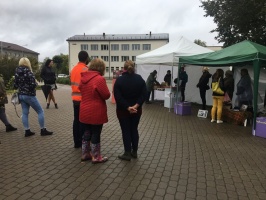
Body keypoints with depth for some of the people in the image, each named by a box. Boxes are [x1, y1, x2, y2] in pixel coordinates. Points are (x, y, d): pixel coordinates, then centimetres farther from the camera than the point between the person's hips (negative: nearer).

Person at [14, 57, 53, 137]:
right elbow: (33, 85, -21)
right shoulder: (28, 72, -15)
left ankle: (27, 131, 12)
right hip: (29, 95, -7)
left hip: (21, 95, 7)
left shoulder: (17, 73, 6)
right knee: (40, 111, 2)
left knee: (25, 113, 8)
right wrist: (36, 83, 0)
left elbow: (15, 86, 9)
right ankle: (43, 130, 4)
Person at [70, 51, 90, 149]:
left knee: (76, 120, 13)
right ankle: (83, 143, 9)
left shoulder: (73, 69, 11)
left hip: (75, 98, 8)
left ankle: (77, 142, 22)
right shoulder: (85, 69, -14)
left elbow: (72, 83, 15)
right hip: (84, 99, -8)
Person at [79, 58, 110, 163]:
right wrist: (100, 94, 4)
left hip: (84, 111, 7)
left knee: (87, 132, 19)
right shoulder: (100, 79, -19)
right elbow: (106, 95, -16)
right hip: (96, 112, -7)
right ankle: (96, 157, 18)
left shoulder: (83, 77, 4)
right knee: (96, 134, 5)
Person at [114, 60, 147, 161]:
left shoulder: (119, 80, -10)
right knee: (134, 129, 15)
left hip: (123, 110, -3)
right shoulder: (139, 79, -1)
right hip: (137, 110, 3)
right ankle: (134, 152, 24)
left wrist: (127, 107, -17)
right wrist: (136, 105, -14)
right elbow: (144, 94, -7)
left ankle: (127, 153, 12)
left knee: (125, 131, 6)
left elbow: (118, 97, -18)